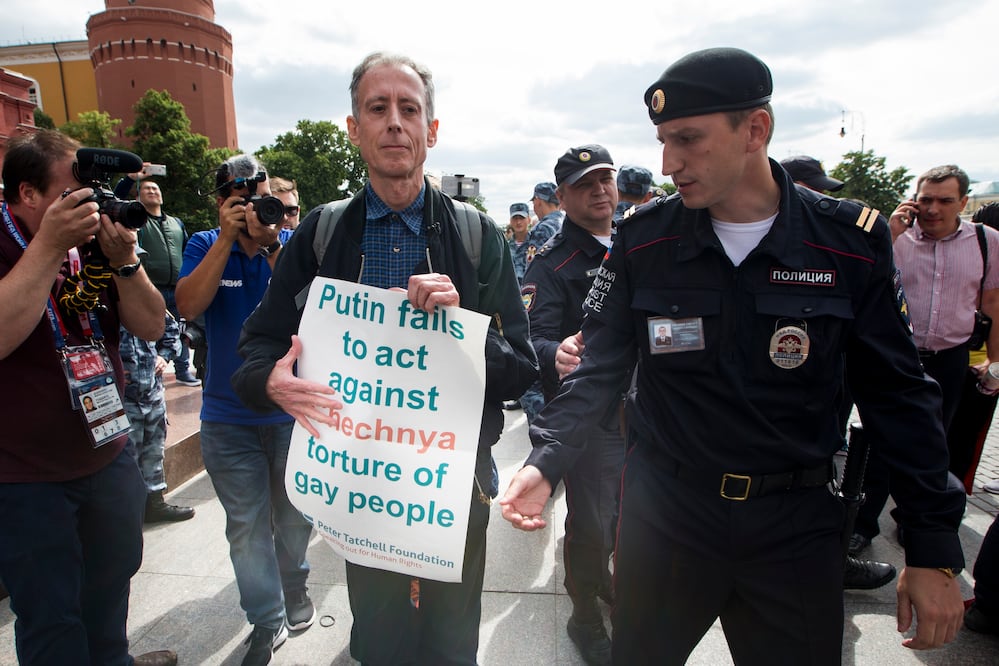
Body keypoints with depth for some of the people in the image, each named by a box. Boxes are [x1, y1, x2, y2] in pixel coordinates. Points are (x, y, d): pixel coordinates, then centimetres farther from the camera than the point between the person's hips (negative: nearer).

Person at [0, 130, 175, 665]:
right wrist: (49, 245, -28)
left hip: (107, 456, 5)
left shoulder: (95, 241, -1)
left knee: (113, 579, 24)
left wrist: (123, 260, -18)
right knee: (51, 621, 11)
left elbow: (151, 327, -4)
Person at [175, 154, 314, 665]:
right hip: (228, 416, 1)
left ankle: (294, 589, 41)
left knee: (294, 515, 16)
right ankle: (267, 621, 23)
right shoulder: (205, 245, 0)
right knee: (246, 527, 6)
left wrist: (271, 246, -25)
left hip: (293, 409, 0)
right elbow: (188, 306, -15)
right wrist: (227, 238, -19)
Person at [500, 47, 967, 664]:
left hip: (797, 522, 1)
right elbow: (599, 368, -4)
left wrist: (935, 549, 0)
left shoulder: (851, 242, -7)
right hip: (664, 513, 0)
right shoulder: (643, 241, -7)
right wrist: (545, 463, -18)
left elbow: (899, 396, -1)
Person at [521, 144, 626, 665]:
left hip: (637, 403, 7)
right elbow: (535, 339, -23)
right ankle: (584, 615, 27)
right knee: (589, 519, 1)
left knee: (624, 507, 21)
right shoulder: (552, 262, -12)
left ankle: (602, 574, 48)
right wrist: (557, 355, -45)